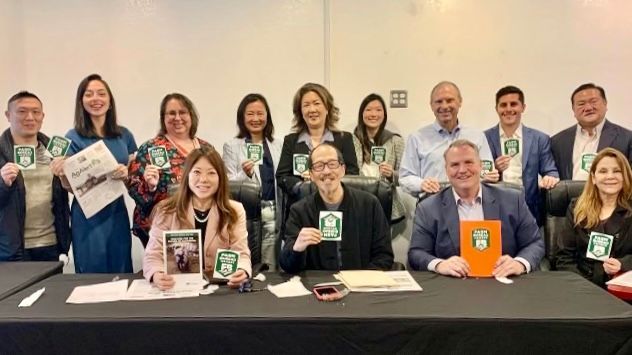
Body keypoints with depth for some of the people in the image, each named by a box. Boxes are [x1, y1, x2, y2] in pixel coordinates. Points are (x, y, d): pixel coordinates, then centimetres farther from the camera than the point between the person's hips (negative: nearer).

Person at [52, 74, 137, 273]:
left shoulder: (124, 135, 5)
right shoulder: (74, 137, -5)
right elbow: (71, 187, -4)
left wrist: (126, 174, -13)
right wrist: (63, 176, -26)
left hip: (118, 214, 3)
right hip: (88, 217, -3)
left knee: (122, 274, 10)